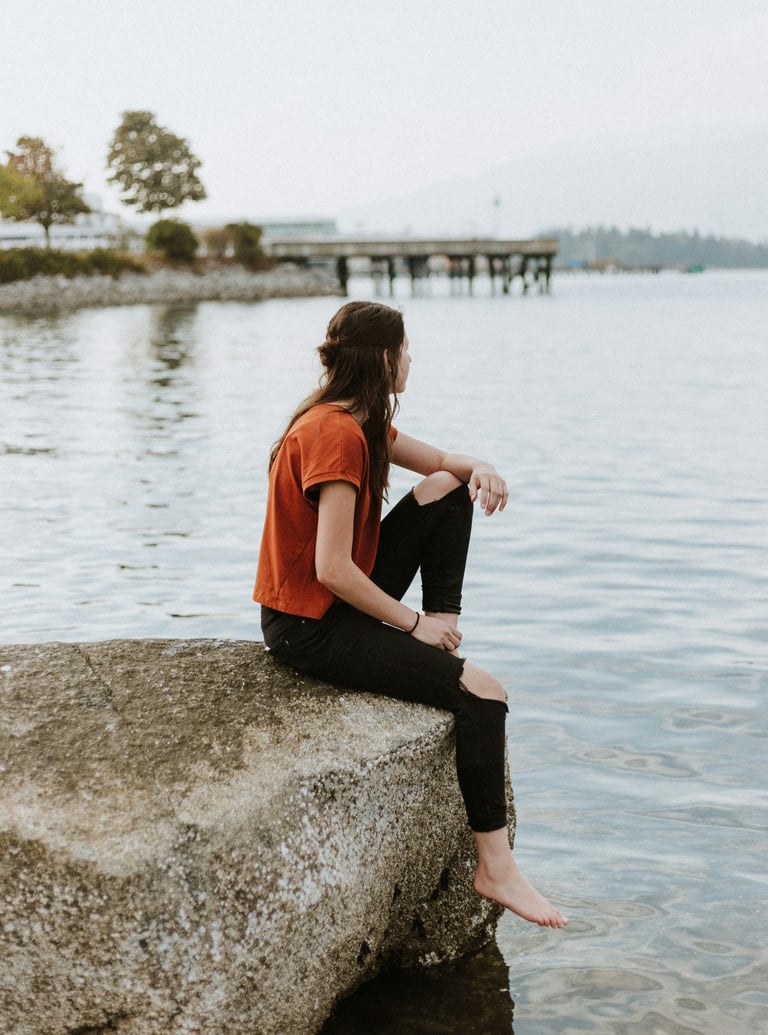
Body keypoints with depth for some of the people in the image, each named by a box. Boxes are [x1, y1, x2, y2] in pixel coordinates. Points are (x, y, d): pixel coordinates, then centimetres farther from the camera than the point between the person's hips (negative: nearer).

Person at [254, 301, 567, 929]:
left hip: (346, 599, 10)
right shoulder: (337, 435, -22)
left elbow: (441, 461, 21)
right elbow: (332, 570, -28)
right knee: (483, 694, -16)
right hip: (310, 626, -10)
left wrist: (481, 469, -4)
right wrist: (413, 623, -16)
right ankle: (495, 869, -8)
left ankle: (447, 632, 9)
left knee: (448, 490, 10)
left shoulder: (359, 422, 8)